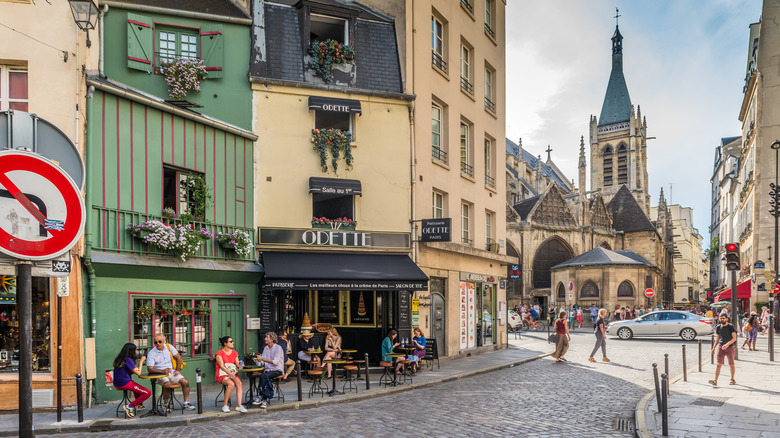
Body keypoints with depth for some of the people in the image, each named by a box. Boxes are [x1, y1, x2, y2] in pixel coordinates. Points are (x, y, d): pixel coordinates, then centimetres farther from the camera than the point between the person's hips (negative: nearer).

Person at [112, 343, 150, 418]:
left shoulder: (119, 359, 8)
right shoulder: (128, 360, -17)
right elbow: (138, 373, -11)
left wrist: (137, 368, 16)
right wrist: (141, 361, -2)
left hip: (117, 384, 9)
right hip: (125, 384, -9)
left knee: (137, 387, 37)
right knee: (148, 393, -7)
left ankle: (139, 404, 31)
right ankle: (129, 406, -9)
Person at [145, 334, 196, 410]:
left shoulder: (169, 347, 5)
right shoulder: (151, 353, -4)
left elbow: (178, 358, 12)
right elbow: (149, 369, -10)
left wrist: (177, 370, 1)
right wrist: (163, 371, -23)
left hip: (171, 372, 4)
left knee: (185, 382, -18)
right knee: (168, 385, -33)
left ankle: (186, 403, -4)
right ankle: (166, 404, -11)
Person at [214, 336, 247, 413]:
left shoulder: (234, 353, 15)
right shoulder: (219, 353, -3)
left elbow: (237, 364, 13)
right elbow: (222, 366, -13)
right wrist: (230, 373, -27)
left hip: (233, 374, 5)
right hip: (222, 375, -5)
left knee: (239, 383, -28)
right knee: (231, 384, -34)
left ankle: (239, 405, -34)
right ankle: (225, 405, -18)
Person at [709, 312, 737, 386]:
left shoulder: (731, 327, -6)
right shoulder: (718, 328, 7)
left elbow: (734, 338, -15)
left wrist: (728, 344, -30)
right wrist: (714, 348, 17)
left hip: (730, 347, -3)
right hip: (721, 347, 3)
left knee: (731, 364, 7)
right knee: (718, 364, -7)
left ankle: (732, 379, 25)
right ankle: (715, 381, -15)